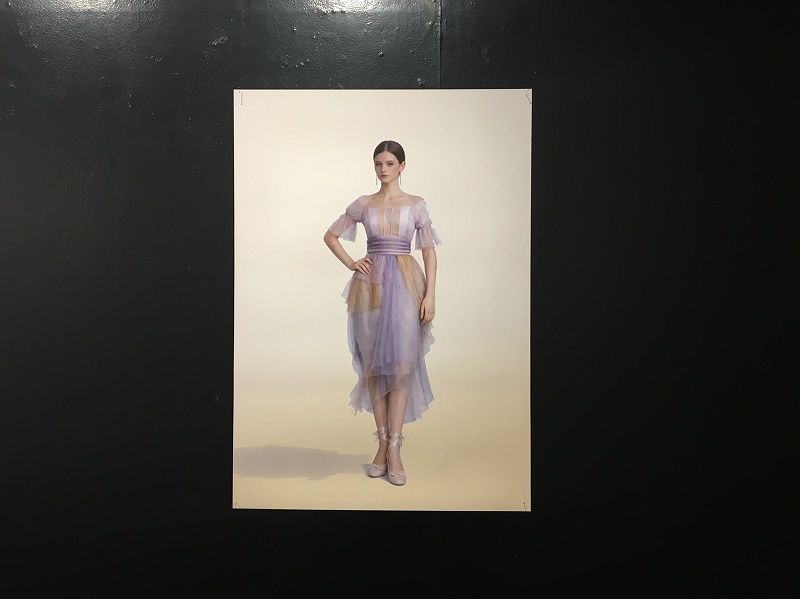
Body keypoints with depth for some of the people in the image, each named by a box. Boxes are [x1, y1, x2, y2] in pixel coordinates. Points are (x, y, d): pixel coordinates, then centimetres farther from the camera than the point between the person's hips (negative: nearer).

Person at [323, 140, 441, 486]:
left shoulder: (416, 204, 6)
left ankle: (393, 448, 1)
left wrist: (430, 294, -7)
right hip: (370, 285, 2)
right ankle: (382, 442, 16)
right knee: (374, 365, 4)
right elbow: (330, 235, 18)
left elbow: (429, 251, 2)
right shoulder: (363, 204, 10)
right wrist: (351, 264, 3)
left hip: (405, 284, -2)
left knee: (401, 364, -5)